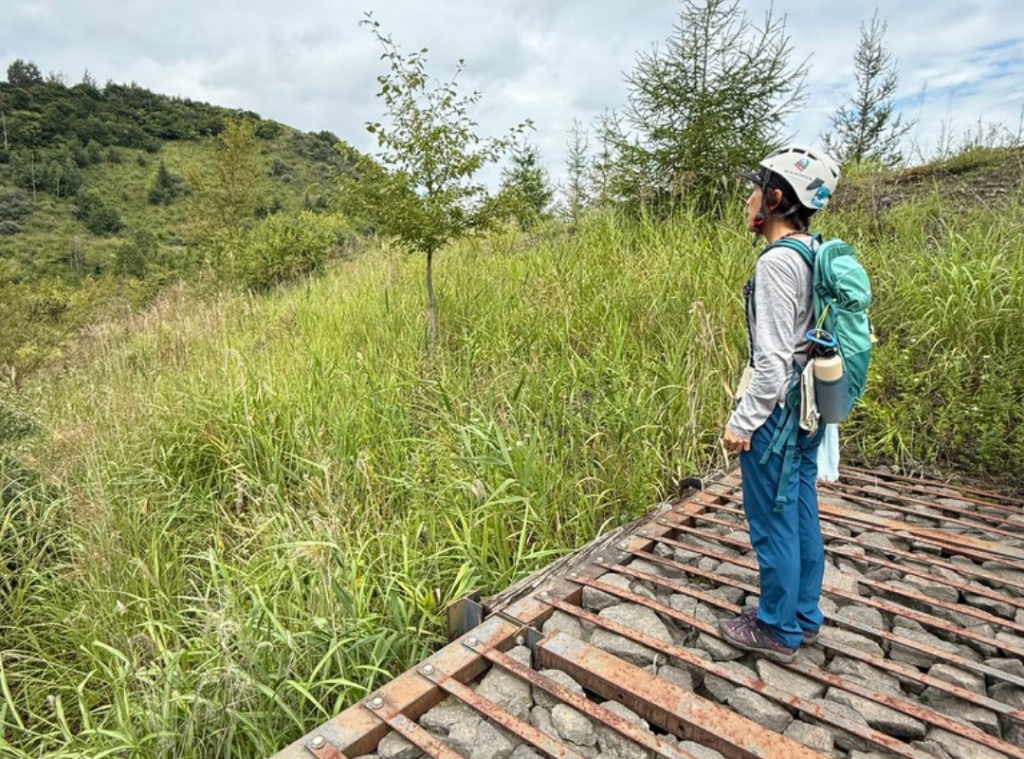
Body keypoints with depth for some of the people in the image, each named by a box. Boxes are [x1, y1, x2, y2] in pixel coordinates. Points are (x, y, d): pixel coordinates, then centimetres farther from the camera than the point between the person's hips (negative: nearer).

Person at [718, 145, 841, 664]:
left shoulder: (777, 262, -20)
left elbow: (773, 358, -23)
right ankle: (804, 615, 35)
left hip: (777, 412, -9)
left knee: (773, 522, 5)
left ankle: (777, 631, 22)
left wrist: (743, 421, -17)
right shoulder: (816, 255, 8)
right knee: (801, 513, 19)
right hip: (807, 408, 9)